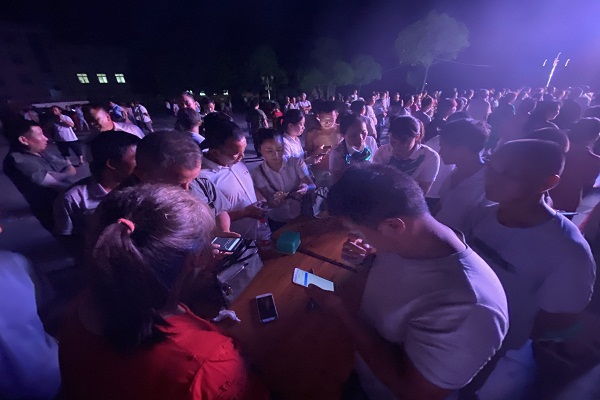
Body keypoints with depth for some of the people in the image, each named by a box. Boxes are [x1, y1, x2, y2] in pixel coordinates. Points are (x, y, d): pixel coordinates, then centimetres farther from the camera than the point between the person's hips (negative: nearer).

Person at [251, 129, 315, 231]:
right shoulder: (257, 173, -8)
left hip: (302, 216, 0)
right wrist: (275, 202, -32)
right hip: (278, 222, 0)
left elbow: (313, 186, -13)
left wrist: (306, 188, -36)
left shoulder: (297, 162, -8)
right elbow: (267, 203, -9)